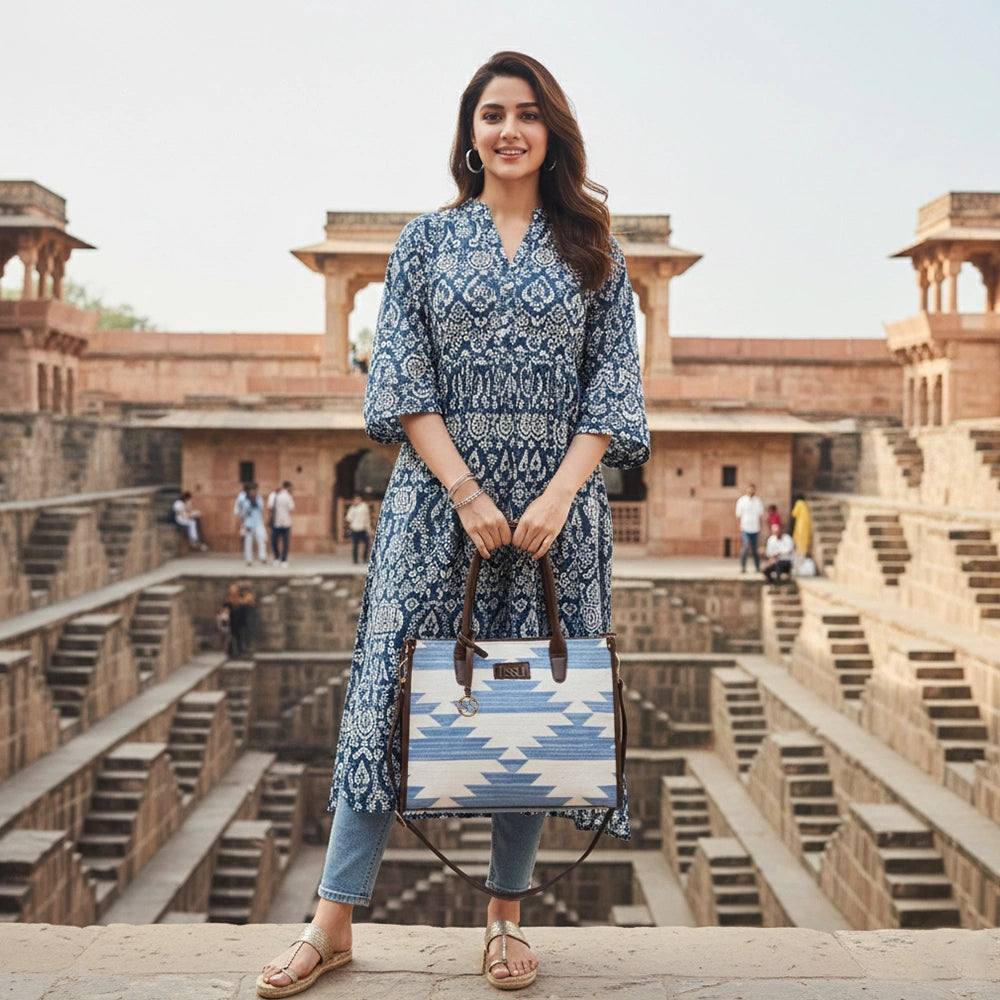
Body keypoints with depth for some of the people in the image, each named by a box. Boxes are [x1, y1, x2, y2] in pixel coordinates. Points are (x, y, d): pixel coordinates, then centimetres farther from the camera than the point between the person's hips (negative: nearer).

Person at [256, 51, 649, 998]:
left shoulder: (592, 251, 9)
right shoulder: (427, 238, 7)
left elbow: (612, 386, 3)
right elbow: (404, 377, 0)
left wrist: (558, 494, -11)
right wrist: (468, 493, -11)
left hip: (556, 503, 1)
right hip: (439, 495, -1)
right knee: (396, 687, -2)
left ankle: (505, 915, 20)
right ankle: (333, 921, 8)